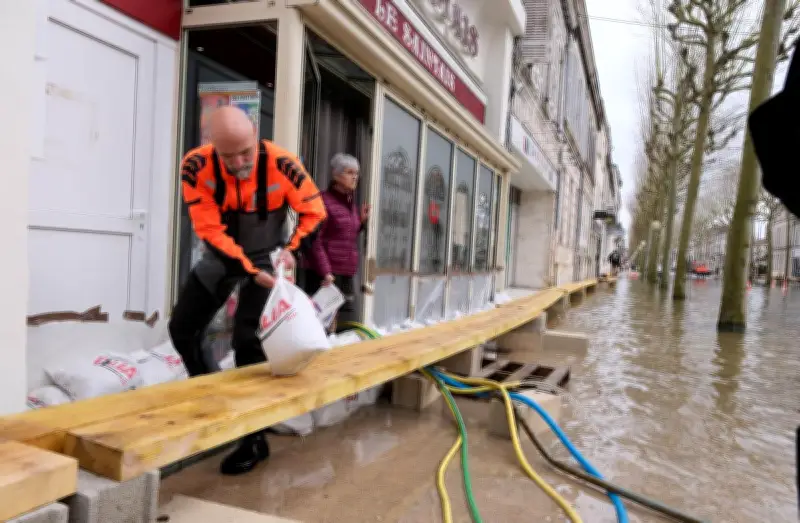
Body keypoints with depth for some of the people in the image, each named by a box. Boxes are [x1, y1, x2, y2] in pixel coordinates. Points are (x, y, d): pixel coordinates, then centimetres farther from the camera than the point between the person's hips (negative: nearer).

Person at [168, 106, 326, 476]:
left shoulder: (281, 164, -25)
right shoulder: (196, 166, -22)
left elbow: (314, 211, -11)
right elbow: (211, 230, -22)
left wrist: (291, 249, -24)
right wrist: (249, 271, -28)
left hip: (265, 256, -3)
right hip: (221, 257, 4)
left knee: (246, 339, -13)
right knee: (181, 328, 7)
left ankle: (255, 439, 0)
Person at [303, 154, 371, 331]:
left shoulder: (351, 202, 15)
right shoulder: (324, 201, -9)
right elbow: (316, 241, -13)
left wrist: (362, 220, 8)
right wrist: (325, 272, -19)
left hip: (347, 272, 8)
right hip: (325, 273, -7)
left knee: (334, 316, 12)